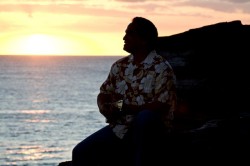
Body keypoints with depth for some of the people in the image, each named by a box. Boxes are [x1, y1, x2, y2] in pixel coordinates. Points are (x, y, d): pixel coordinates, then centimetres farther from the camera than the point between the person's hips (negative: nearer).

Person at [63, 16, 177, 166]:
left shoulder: (161, 68, -8)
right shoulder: (120, 66, 12)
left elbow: (162, 106, -17)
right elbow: (104, 93, 18)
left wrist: (126, 108, -16)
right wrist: (104, 107, -7)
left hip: (151, 130, -5)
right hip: (120, 128, 6)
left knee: (145, 118, -41)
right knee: (81, 152, -13)